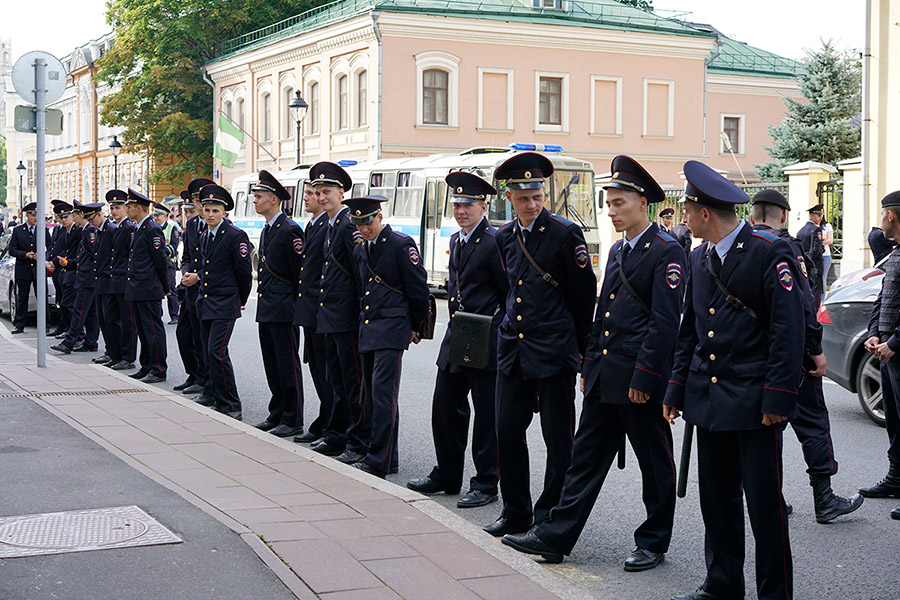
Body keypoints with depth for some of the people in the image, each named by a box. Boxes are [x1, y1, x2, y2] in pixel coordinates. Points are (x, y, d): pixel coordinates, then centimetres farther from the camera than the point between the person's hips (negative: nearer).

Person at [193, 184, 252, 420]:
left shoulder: (236, 236, -11)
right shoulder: (204, 237, 13)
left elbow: (244, 272, -8)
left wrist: (241, 300, 1)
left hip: (224, 305, -8)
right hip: (204, 303, 8)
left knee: (217, 352, -15)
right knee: (210, 354, 9)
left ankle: (232, 407, -8)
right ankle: (219, 402, 18)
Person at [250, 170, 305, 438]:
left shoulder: (290, 230, -14)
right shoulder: (266, 230, 16)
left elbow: (301, 274, -15)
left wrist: (296, 307, -14)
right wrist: (264, 302, 18)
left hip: (284, 311, -10)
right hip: (266, 310, 10)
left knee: (288, 365, -3)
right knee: (272, 365, 14)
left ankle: (292, 420, 3)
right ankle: (277, 415, 23)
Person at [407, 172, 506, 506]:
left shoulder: (494, 243, -13)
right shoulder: (456, 241, 13)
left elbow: (512, 296, -12)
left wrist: (499, 333, -11)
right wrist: (456, 322, 18)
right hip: (455, 340, 8)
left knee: (487, 414, 1)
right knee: (445, 407, 13)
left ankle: (486, 485, 11)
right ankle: (446, 476, 27)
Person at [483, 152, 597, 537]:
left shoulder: (565, 234, -8)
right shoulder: (504, 237, 9)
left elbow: (585, 295, -4)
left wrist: (581, 347, 0)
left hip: (553, 352, -6)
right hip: (513, 349, 6)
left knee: (558, 439, 3)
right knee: (508, 430, 9)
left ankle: (551, 517, 13)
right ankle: (516, 513, 21)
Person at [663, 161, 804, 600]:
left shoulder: (769, 253, -9)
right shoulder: (700, 258, 12)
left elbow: (788, 329, -12)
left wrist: (777, 397, -16)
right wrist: (677, 389, 13)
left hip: (754, 402, -7)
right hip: (708, 399, 7)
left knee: (764, 504, -1)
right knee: (716, 499, 12)